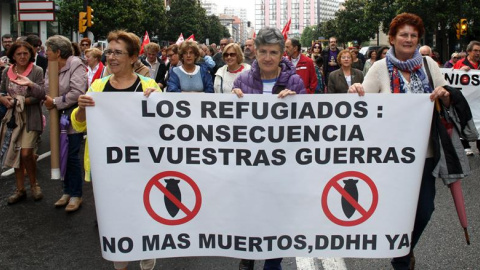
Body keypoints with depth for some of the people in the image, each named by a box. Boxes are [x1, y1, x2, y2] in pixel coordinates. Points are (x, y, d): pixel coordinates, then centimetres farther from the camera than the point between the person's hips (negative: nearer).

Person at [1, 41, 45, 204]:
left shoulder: (37, 71, -6)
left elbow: (41, 95, -11)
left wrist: (31, 84, -28)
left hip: (31, 117, -4)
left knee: (26, 153, -13)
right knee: (15, 154, 9)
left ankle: (34, 183, 12)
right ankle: (20, 190, 20)